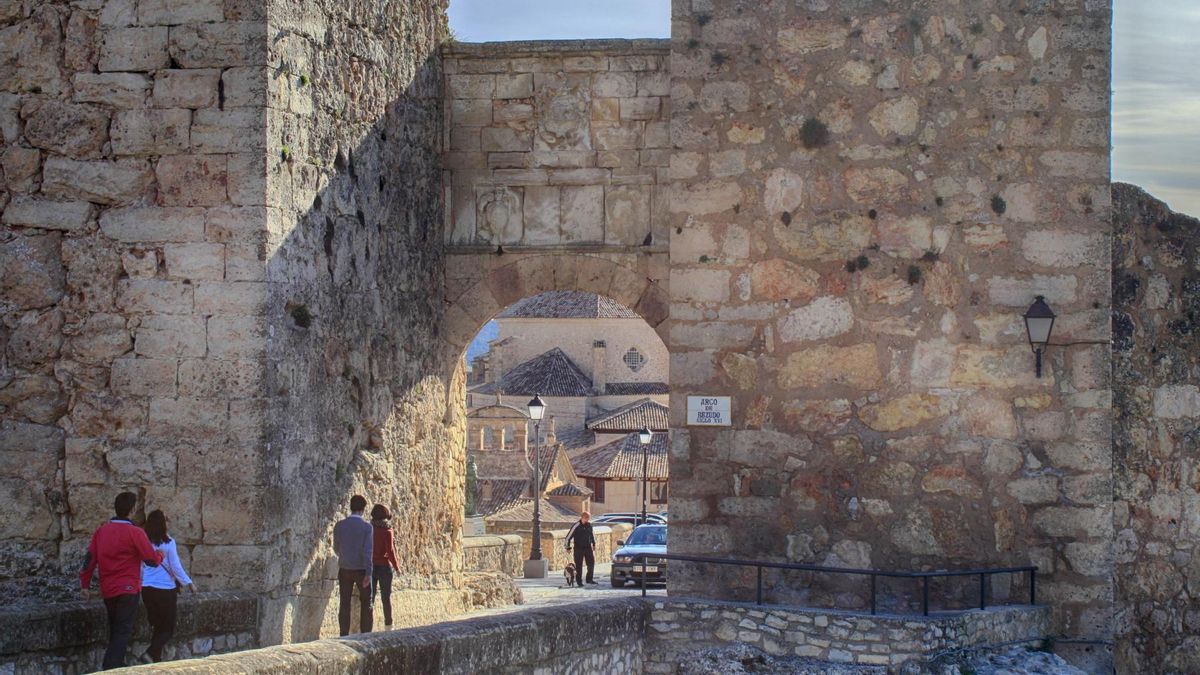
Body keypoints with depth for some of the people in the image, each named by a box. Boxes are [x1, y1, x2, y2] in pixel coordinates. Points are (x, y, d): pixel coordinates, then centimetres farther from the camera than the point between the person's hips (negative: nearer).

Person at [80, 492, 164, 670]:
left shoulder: (101, 530, 5)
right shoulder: (135, 532, -12)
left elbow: (90, 558, 3)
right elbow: (152, 560, -8)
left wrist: (84, 584, 7)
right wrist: (160, 555, 14)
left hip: (107, 590, 6)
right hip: (128, 590, -6)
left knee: (115, 632, 18)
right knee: (123, 633, -6)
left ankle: (117, 667, 24)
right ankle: (111, 669, -18)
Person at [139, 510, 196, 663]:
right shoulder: (168, 543, -11)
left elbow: (139, 567, 8)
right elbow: (175, 567, -9)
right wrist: (188, 583, 1)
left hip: (147, 589, 5)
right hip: (165, 589, -5)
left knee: (156, 626, 16)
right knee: (168, 629, 4)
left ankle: (156, 659, 15)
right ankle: (150, 654, -16)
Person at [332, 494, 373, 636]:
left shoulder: (339, 526, -1)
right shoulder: (367, 527, -10)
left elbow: (336, 548, 10)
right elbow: (367, 551, -15)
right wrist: (368, 573, -15)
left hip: (344, 570, 3)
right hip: (361, 570, -3)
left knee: (344, 604, 6)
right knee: (366, 604, 9)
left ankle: (344, 636, 4)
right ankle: (365, 635, 7)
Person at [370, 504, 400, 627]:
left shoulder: (369, 530, -1)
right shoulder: (387, 531, -11)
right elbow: (390, 551, -13)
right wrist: (396, 567, -3)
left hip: (370, 566, 3)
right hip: (384, 566, -3)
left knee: (370, 596, 6)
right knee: (386, 596, 9)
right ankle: (388, 624, 17)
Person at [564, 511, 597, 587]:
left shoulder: (589, 525, 5)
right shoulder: (576, 526, -11)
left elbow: (592, 535, 23)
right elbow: (568, 537, -7)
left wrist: (594, 544, 22)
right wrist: (568, 547, -6)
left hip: (588, 547, 5)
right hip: (578, 549, -5)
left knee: (591, 562, 0)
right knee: (579, 566, -1)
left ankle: (589, 579, 12)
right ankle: (579, 581, 6)